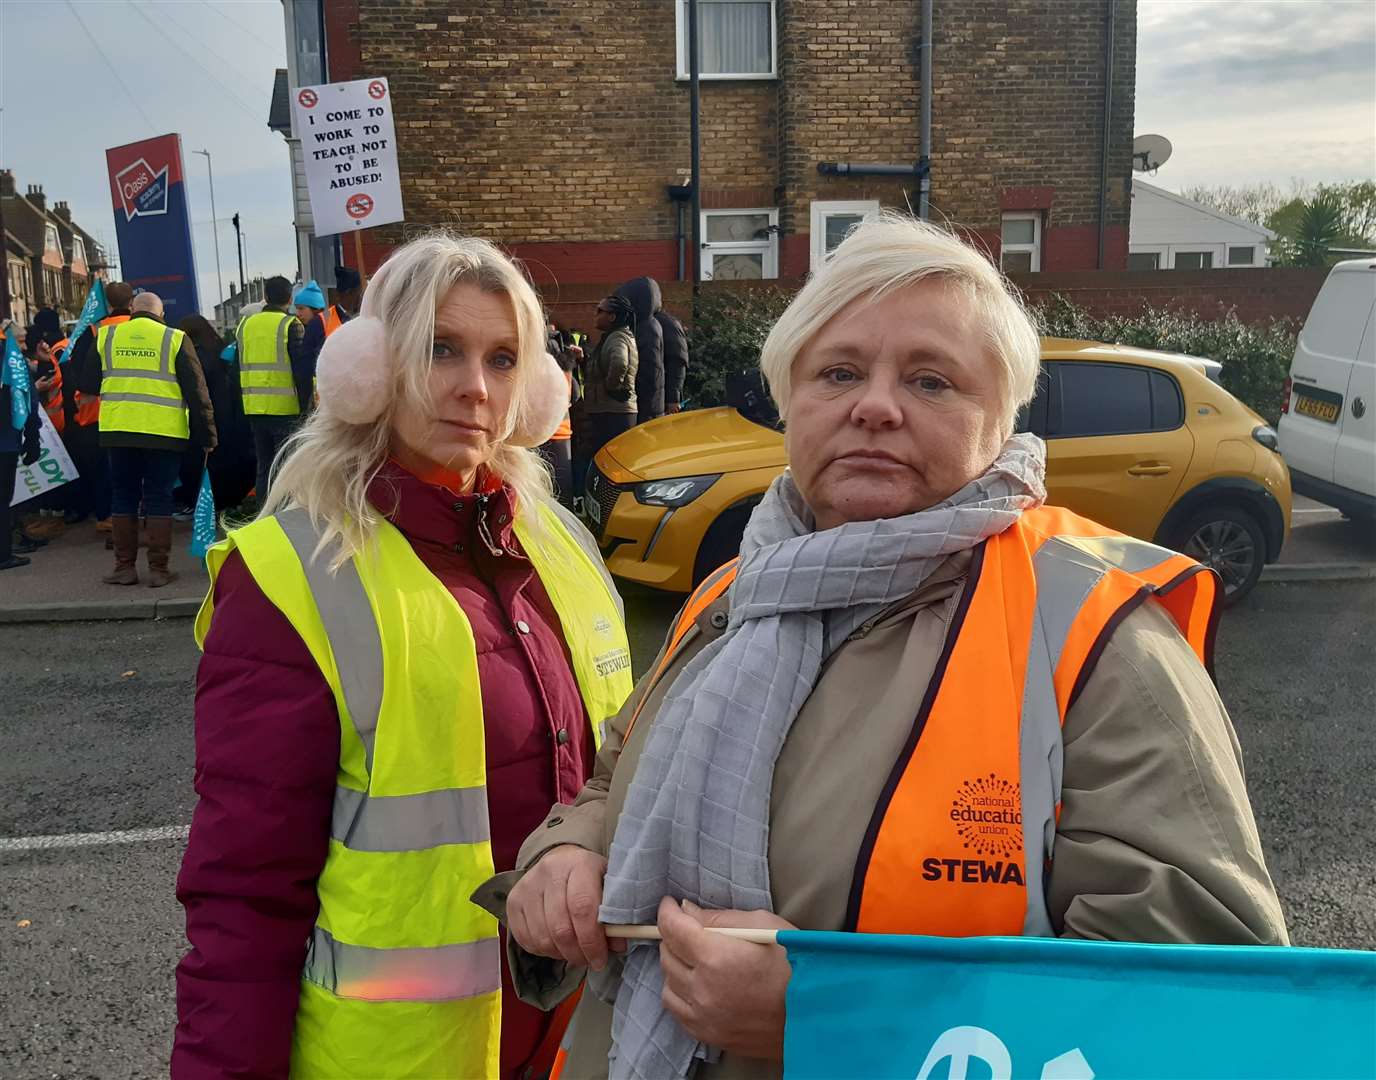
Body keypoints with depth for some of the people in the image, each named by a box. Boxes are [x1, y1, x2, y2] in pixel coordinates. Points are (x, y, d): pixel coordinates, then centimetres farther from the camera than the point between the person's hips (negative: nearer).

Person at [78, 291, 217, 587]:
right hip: (164, 433, -2)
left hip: (118, 430, 2)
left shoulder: (105, 337, 7)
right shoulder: (176, 340, -1)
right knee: (159, 499, 5)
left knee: (123, 498, 12)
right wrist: (207, 435, 1)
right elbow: (197, 393, -3)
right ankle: (158, 568, 6)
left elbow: (86, 384, 12)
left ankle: (125, 566, 14)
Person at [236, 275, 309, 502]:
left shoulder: (245, 325, 12)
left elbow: (238, 369, 18)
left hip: (253, 408, 6)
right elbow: (303, 369, -11)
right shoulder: (290, 325, -7)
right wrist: (306, 406, -7)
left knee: (264, 468, 13)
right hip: (285, 408, -5)